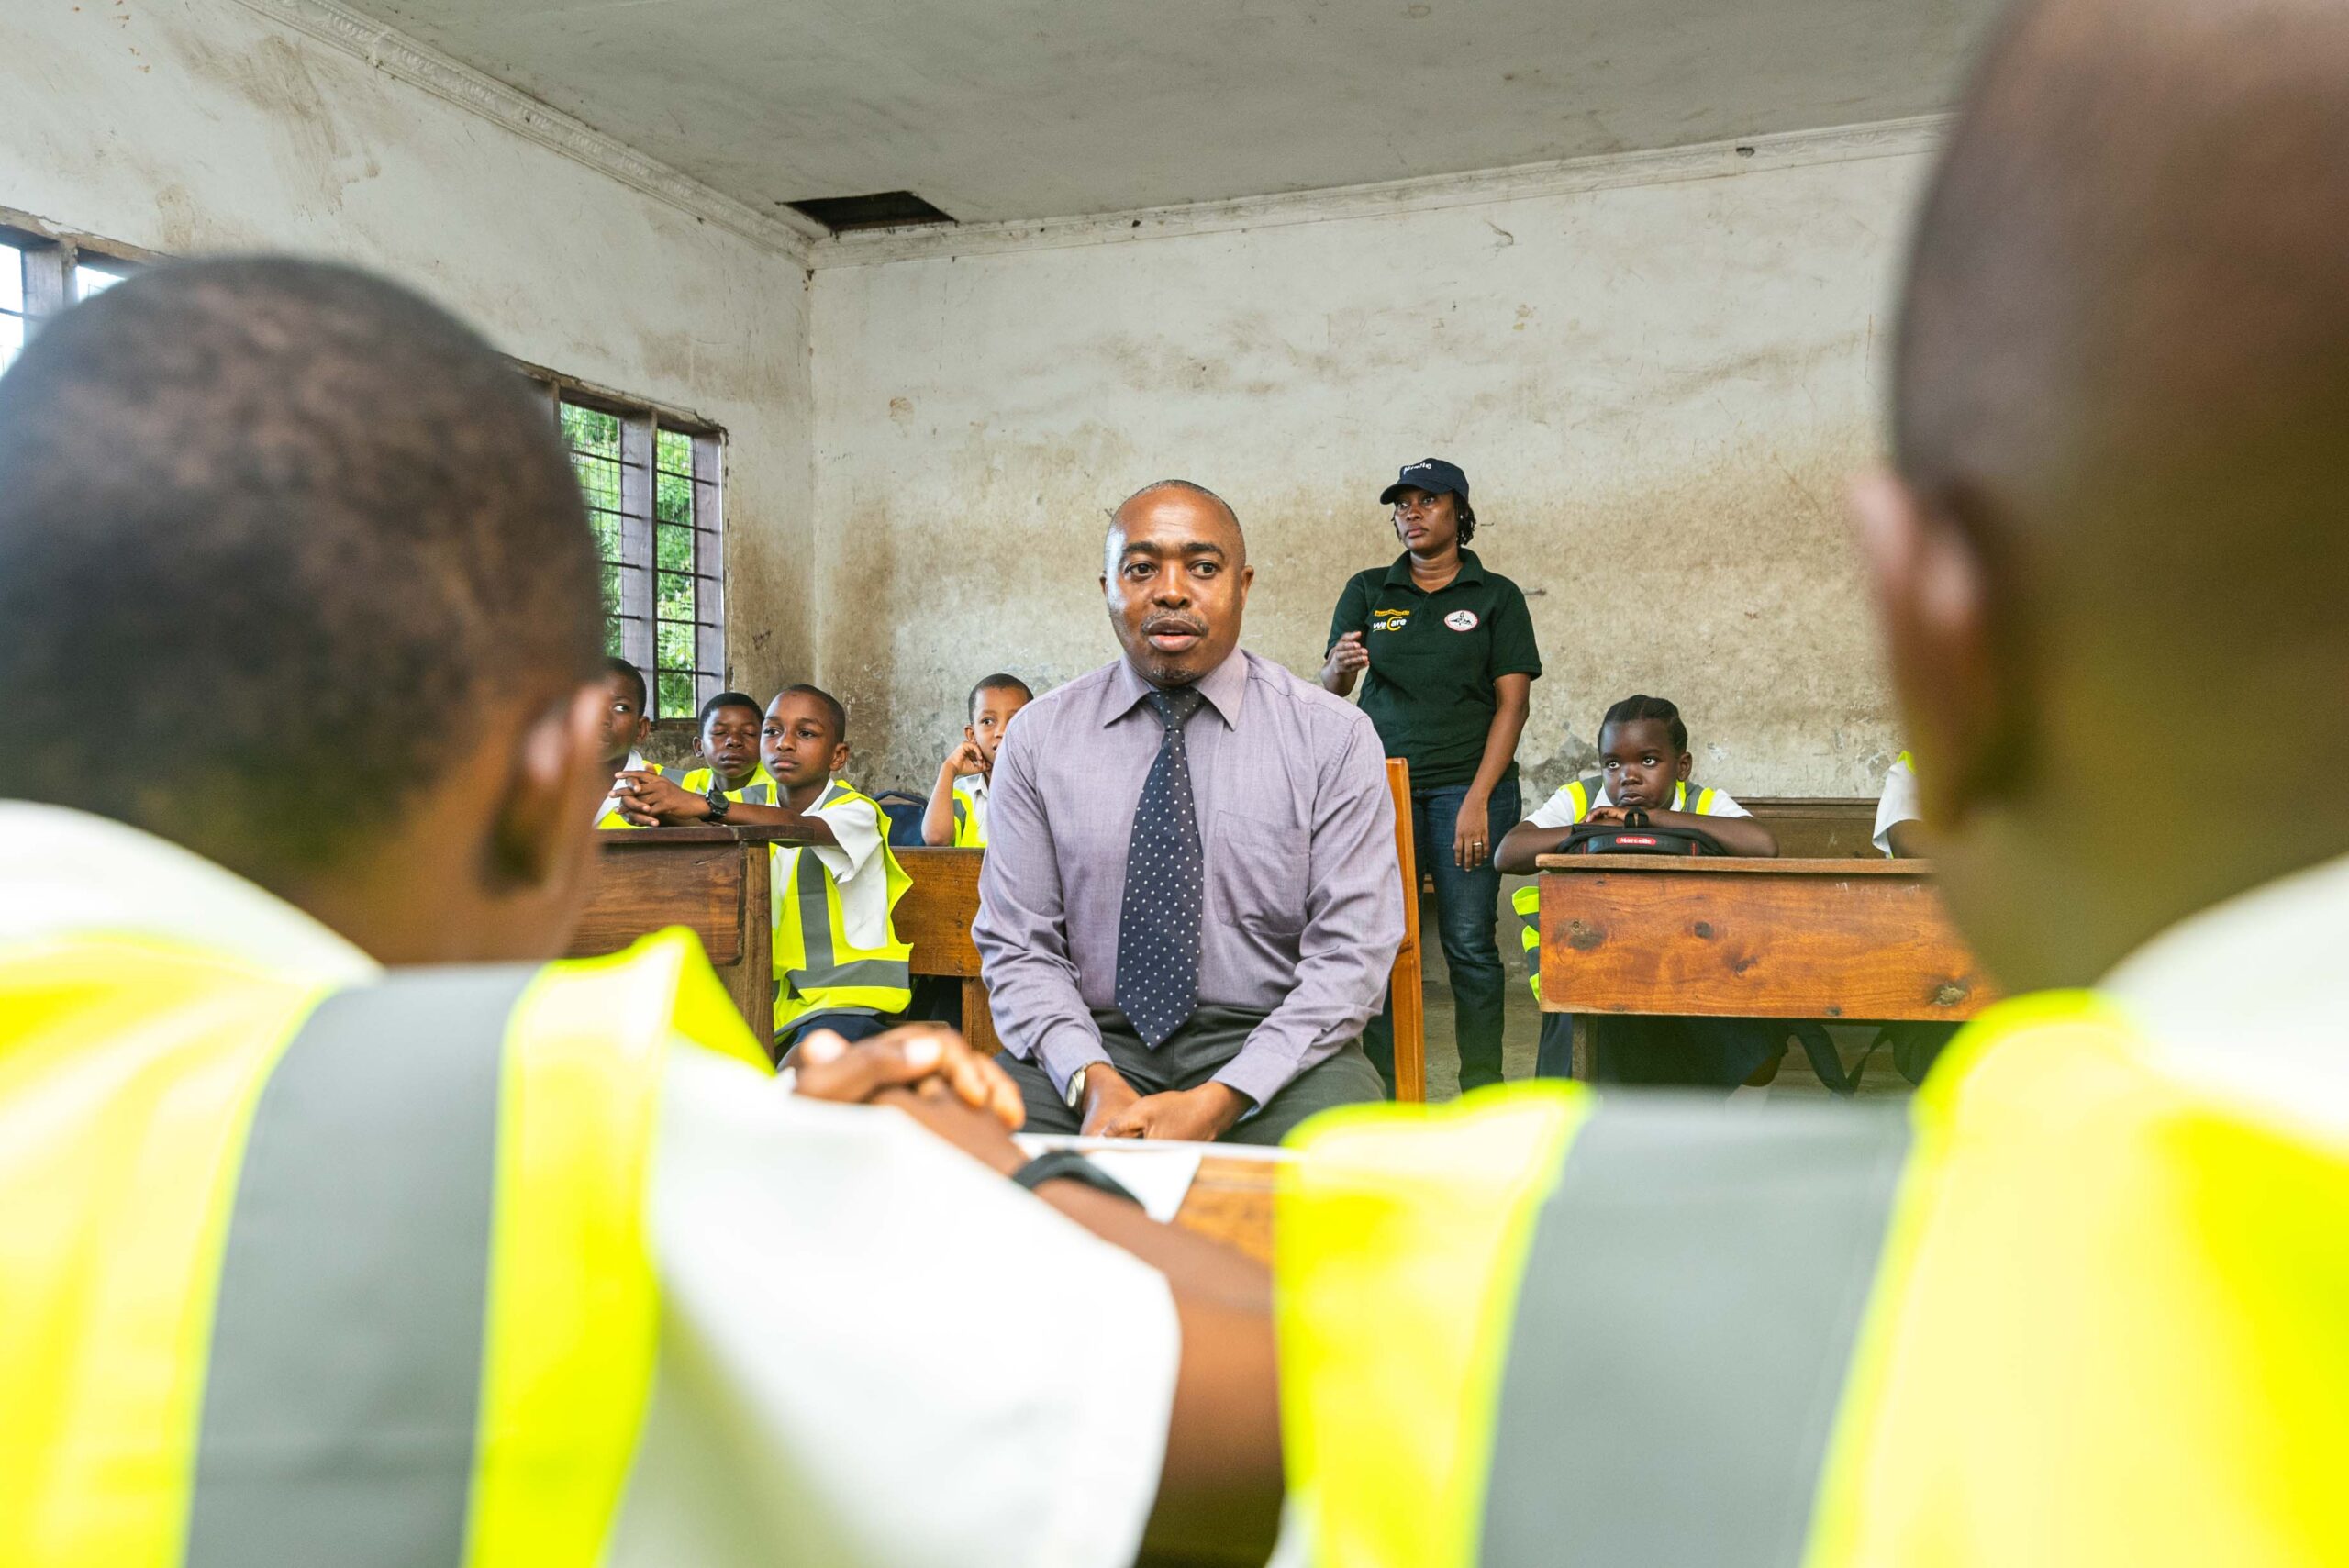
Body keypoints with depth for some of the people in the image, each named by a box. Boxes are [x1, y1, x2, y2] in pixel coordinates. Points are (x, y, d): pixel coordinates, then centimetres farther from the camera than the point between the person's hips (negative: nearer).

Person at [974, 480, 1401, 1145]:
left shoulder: (1334, 735, -1)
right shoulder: (1037, 738, 4)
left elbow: (1351, 954, -6)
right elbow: (1017, 947, 2)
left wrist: (1221, 1101, -18)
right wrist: (1093, 1082, -17)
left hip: (1272, 1045, -1)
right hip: (1095, 1042, 2)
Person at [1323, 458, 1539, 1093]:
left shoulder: (1496, 595, 7)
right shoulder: (1367, 591, 12)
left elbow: (1513, 702, 1)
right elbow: (1330, 689, 5)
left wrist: (1478, 799, -10)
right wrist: (1342, 665, -21)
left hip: (1469, 784, -1)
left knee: (1470, 941, -3)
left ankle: (1483, 1089, 6)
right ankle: (1383, 1089, 2)